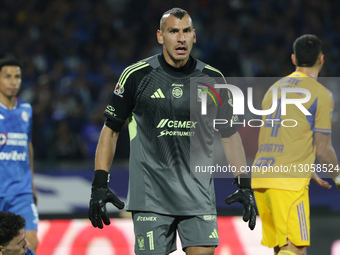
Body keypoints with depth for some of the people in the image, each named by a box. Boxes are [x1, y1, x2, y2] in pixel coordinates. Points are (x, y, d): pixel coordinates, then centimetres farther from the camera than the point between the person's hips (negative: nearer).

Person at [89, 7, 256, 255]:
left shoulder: (212, 79, 5)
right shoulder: (137, 76, -2)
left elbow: (230, 134, 14)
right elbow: (111, 130, 4)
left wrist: (244, 185, 8)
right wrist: (99, 184, -3)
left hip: (199, 196, 2)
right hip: (150, 196, -2)